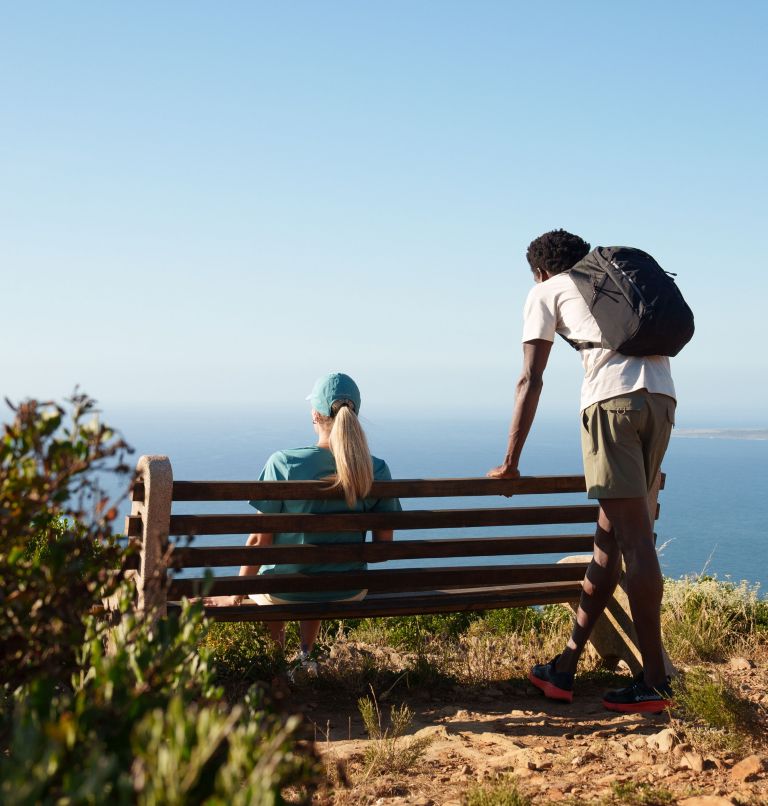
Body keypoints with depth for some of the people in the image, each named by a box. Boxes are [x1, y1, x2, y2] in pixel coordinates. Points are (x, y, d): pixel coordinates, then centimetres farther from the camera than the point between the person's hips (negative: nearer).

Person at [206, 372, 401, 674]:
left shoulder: (283, 463, -21)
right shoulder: (376, 470, -13)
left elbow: (260, 541, -16)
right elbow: (384, 542, -5)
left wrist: (235, 596, -3)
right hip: (347, 593, 2)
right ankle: (305, 655, 43)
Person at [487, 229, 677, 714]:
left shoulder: (546, 292, 17)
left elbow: (531, 380, 9)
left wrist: (511, 463, 11)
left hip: (614, 398, -6)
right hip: (663, 397, 6)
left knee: (633, 536, -5)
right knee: (611, 534, 8)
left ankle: (656, 682, -2)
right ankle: (566, 668, 16)